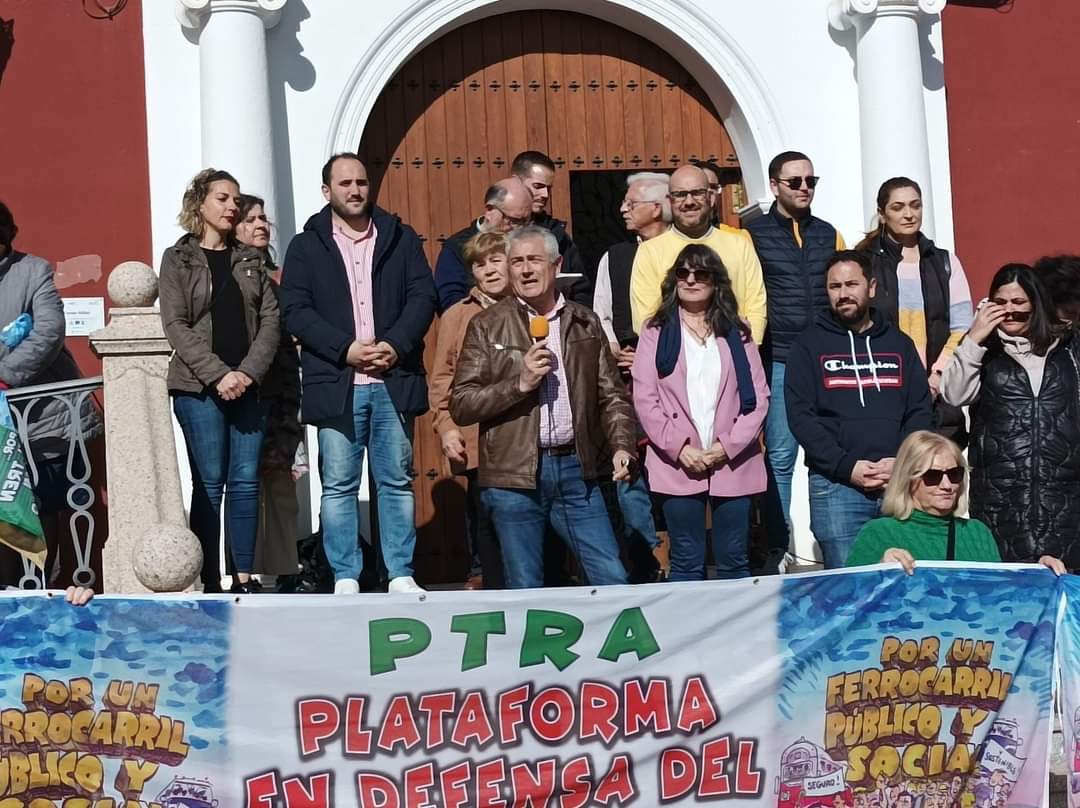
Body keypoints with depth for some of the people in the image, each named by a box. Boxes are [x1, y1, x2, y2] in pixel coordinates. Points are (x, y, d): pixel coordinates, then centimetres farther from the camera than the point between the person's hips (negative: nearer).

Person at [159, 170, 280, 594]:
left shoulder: (250, 260, 14)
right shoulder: (177, 259, 3)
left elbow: (270, 320, 6)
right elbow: (176, 326, -6)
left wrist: (249, 372, -9)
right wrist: (219, 374, -16)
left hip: (247, 385, 4)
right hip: (199, 388, -3)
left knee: (245, 482, 2)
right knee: (209, 484, -4)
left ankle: (243, 579, 6)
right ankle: (209, 583, -1)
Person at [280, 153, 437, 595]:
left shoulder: (401, 239, 12)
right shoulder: (306, 246, 8)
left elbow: (423, 296, 3)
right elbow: (295, 311, -2)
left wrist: (395, 346, -12)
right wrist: (346, 349, -13)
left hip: (394, 380, 1)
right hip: (336, 384, -1)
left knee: (397, 482, 5)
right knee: (338, 486, 0)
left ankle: (401, 575, 10)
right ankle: (345, 579, 6)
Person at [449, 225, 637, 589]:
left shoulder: (585, 323, 11)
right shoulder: (487, 326, 2)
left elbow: (612, 395, 13)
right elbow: (460, 405, -3)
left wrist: (622, 445, -4)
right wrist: (519, 383, -13)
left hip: (576, 468, 2)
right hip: (514, 476, -2)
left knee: (613, 580, 1)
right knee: (525, 589, 6)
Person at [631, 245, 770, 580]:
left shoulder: (736, 334, 11)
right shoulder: (657, 333, 6)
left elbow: (758, 397, 5)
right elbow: (645, 400, -1)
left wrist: (729, 445, -8)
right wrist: (679, 447, -11)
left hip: (733, 462, 1)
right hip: (678, 464, -1)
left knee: (734, 562, 6)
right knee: (687, 563, 3)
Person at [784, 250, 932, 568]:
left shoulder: (899, 343, 16)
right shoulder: (809, 345, 8)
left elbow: (920, 411, 12)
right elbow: (801, 416, -1)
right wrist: (847, 467, -11)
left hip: (900, 483, 3)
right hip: (835, 485, -2)